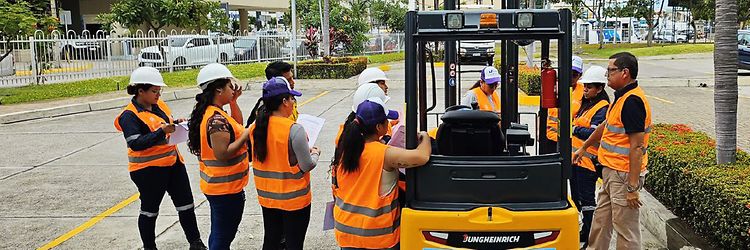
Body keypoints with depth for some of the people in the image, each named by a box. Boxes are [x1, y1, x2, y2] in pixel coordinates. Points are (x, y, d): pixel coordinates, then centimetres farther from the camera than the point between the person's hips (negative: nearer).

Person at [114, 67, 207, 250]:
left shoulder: (159, 105, 5)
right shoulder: (129, 115, -16)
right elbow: (135, 144, -25)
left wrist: (176, 123, -2)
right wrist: (161, 131, -29)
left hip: (173, 163, 7)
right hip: (148, 170, -7)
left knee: (186, 205, 12)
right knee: (149, 210, 10)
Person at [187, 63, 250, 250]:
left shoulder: (210, 113, 7)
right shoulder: (217, 119, -23)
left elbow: (237, 126, 18)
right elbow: (222, 154, -28)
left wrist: (233, 101, 7)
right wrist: (246, 135, -19)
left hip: (215, 186, 10)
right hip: (227, 188, -10)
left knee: (218, 235, 21)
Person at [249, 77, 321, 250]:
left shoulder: (255, 127, -3)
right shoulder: (294, 129, -22)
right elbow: (307, 166, -16)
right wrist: (315, 153, 4)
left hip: (267, 196, 6)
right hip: (294, 198, -6)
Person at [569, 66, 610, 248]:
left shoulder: (602, 109, -15)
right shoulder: (586, 104, 14)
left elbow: (595, 134, -24)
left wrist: (574, 129, -20)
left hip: (588, 159, -10)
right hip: (576, 157, 10)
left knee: (586, 198, -3)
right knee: (576, 194, 18)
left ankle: (589, 234, 7)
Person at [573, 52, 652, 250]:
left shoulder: (632, 101, -21)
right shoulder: (622, 96, 11)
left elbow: (637, 147, -24)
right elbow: (605, 126, 27)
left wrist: (632, 187, -24)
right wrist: (584, 147, 36)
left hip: (624, 175, -10)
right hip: (612, 171, 10)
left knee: (625, 229, -1)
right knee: (600, 221, 20)